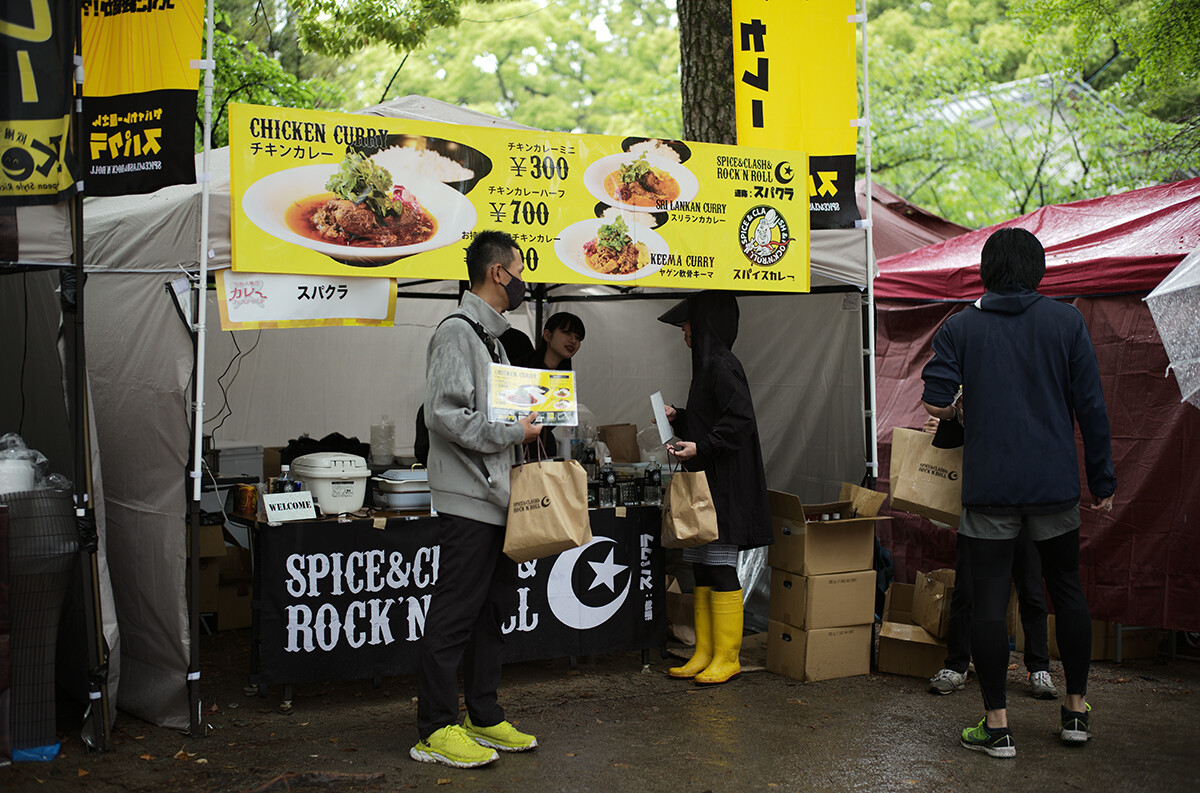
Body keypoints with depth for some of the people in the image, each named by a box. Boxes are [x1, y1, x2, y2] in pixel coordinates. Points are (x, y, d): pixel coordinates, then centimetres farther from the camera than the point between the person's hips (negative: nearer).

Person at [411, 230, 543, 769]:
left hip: (498, 497, 10)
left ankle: (484, 718, 25)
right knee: (455, 613, -4)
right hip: (468, 500, -10)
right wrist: (514, 433, -16)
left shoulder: (491, 335, 19)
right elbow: (445, 415, -22)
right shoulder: (457, 332, -12)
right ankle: (435, 730, 6)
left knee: (495, 609, 14)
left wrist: (526, 417, 9)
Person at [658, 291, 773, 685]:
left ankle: (727, 656, 5)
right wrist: (677, 417, 14)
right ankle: (705, 653, 18)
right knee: (701, 570, 11)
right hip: (704, 483, 10)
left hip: (723, 486, -10)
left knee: (721, 570, -4)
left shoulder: (722, 365, -13)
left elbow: (740, 420, -21)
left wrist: (700, 448, -24)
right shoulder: (707, 364, 17)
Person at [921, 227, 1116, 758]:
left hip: (988, 486, -2)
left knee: (988, 602, 3)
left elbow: (935, 402, -8)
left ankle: (997, 726, 7)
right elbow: (1092, 408, 0)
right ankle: (1076, 710, 29)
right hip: (1055, 484, 2)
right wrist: (1103, 481, 7)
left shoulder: (960, 327, 0)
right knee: (1067, 590, 18)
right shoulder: (1068, 322, 2)